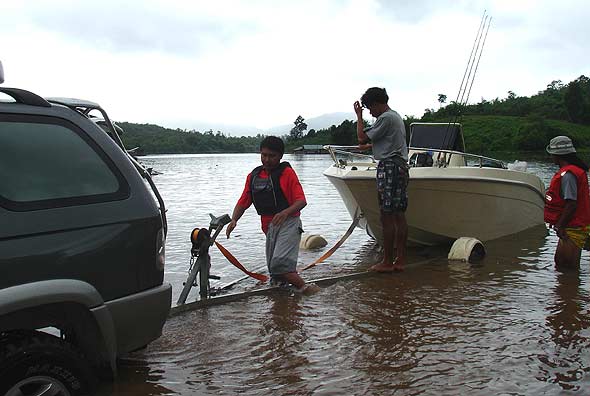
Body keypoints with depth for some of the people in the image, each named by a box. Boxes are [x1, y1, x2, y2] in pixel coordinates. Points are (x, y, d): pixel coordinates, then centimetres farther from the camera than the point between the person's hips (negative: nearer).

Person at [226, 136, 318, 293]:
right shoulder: (253, 176, 12)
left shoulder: (287, 172, -3)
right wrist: (234, 220, -6)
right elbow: (243, 202, 12)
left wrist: (285, 212, -29)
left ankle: (303, 288, -8)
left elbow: (301, 201, -10)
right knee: (274, 272, 10)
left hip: (288, 223, -6)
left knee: (279, 263, -23)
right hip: (269, 226, 7)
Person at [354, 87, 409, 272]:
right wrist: (366, 144, 34)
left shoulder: (385, 118, -11)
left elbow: (362, 138, -9)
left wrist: (359, 116, 0)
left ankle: (387, 262, -3)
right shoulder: (396, 117, 21)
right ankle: (400, 260, 11)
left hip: (389, 167, -10)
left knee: (387, 217, -7)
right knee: (399, 215, 8)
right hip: (401, 166, 10)